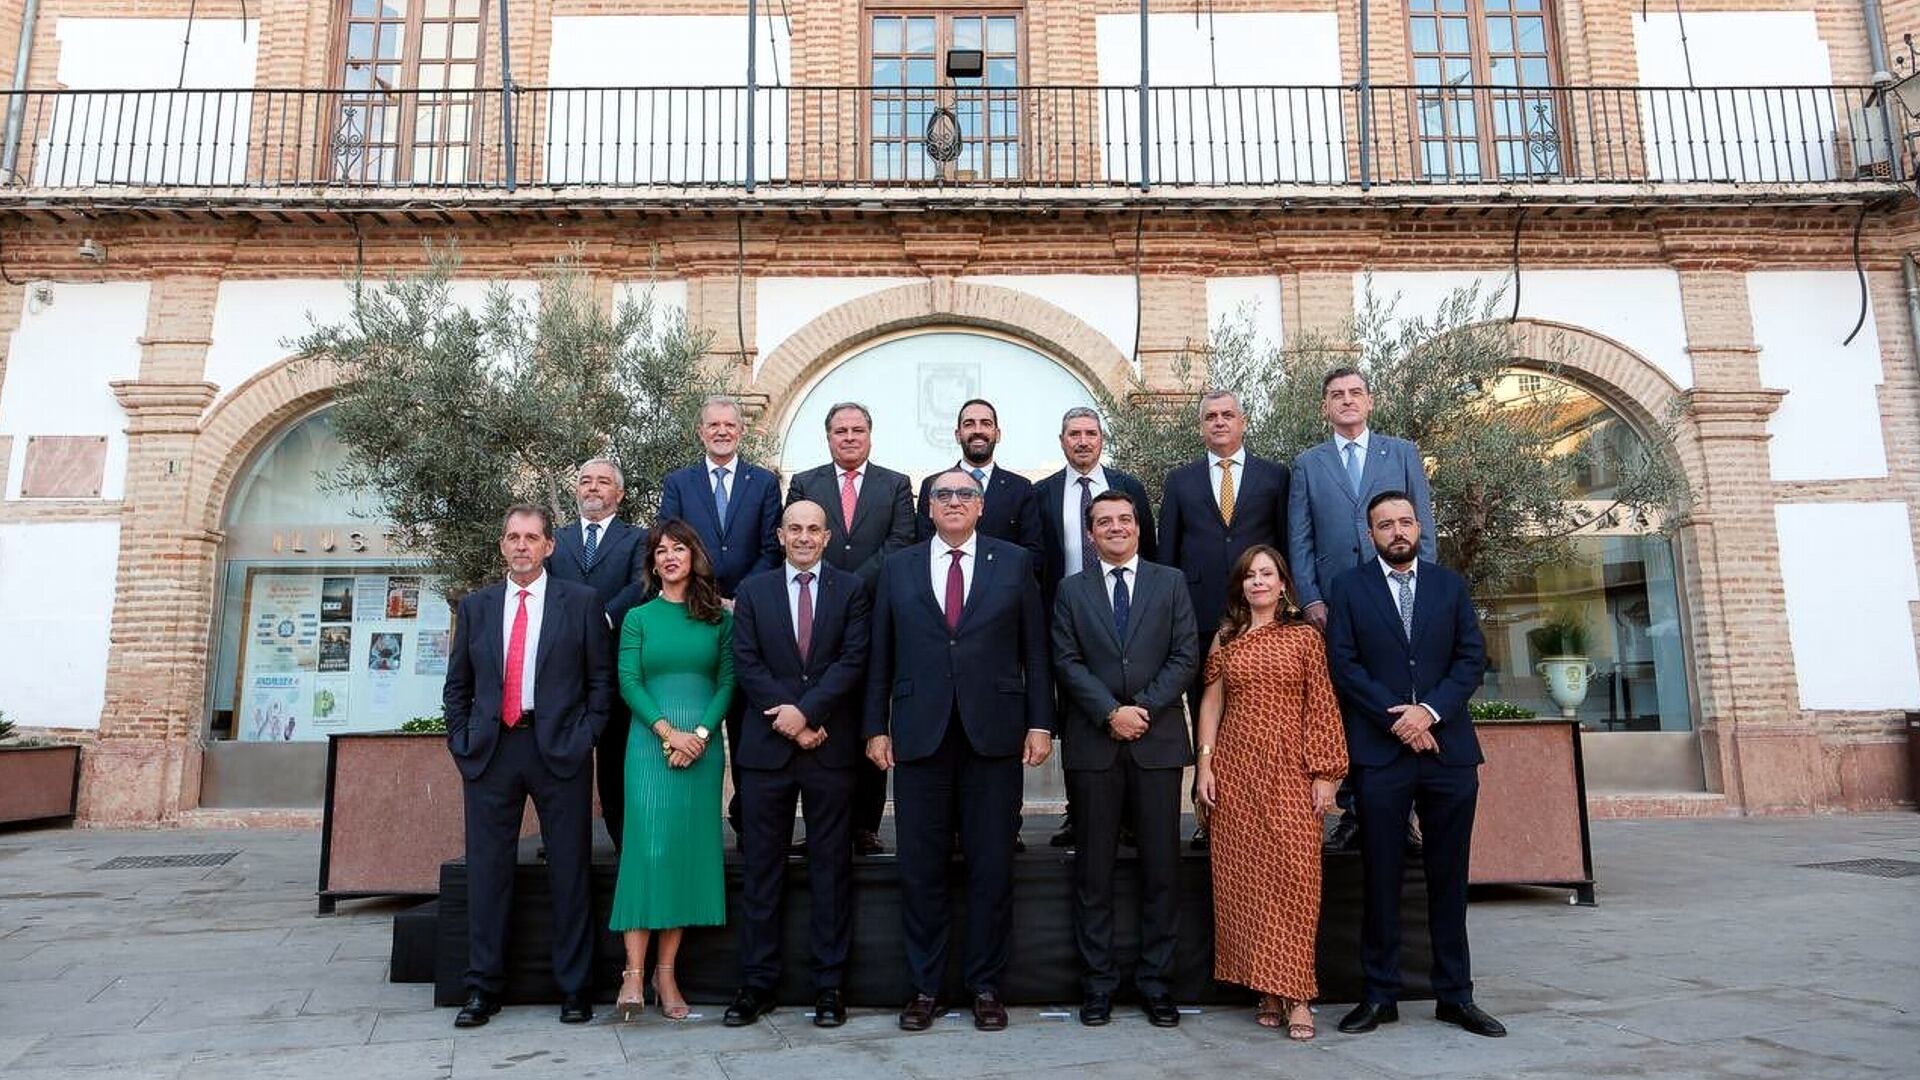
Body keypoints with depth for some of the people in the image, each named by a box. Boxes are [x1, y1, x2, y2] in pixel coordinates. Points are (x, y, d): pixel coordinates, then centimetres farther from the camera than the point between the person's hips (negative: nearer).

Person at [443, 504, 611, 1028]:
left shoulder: (581, 602, 3)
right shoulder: (475, 605, 11)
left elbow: (601, 678, 4)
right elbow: (457, 685, 15)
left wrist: (585, 736, -3)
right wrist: (462, 741, 5)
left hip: (559, 749, -2)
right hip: (490, 750, 3)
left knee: (569, 871, 3)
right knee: (487, 868, 7)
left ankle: (574, 986, 14)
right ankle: (483, 988, 19)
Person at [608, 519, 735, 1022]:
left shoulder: (719, 618, 9)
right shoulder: (638, 618, 8)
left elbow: (728, 682, 4)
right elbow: (628, 683, -1)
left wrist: (700, 733, -10)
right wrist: (668, 730, -13)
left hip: (702, 746, 1)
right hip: (650, 744, -1)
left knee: (689, 850, 2)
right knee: (646, 847, -8)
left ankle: (667, 973, 9)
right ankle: (634, 972, -3)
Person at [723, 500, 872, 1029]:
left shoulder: (851, 588, 6)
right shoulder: (753, 589, 9)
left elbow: (853, 661, -4)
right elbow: (746, 664, 1)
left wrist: (805, 711, -14)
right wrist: (789, 721, -9)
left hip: (831, 747, -1)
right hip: (766, 747, 1)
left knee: (831, 867, 5)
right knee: (761, 870, 6)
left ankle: (829, 985, 14)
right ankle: (757, 984, 16)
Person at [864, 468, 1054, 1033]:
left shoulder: (1014, 562, 7)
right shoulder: (898, 567, 10)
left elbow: (1035, 650, 5)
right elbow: (880, 655, 8)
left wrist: (1040, 723, -1)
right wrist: (877, 727, 2)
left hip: (994, 735, -1)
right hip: (919, 736, 1)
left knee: (992, 868, 6)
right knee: (921, 869, 7)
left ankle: (986, 987, 20)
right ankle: (924, 988, 20)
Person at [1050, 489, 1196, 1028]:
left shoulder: (1170, 583, 10)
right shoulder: (1071, 591, 9)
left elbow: (1186, 655, 2)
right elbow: (1067, 663, 1)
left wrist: (1144, 707, -9)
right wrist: (1111, 713, -11)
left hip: (1158, 741, 0)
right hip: (1092, 743, 0)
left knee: (1161, 866, 4)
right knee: (1094, 868, 4)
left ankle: (1156, 982, 15)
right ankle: (1098, 982, 14)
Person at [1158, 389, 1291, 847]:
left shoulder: (1274, 476, 10)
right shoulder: (1180, 480, 13)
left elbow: (1287, 546, 8)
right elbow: (1166, 552, 11)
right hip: (1200, 615, 1)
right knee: (1204, 718, 5)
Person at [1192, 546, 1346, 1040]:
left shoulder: (1305, 637, 3)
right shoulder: (1226, 638, 10)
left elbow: (1321, 707, 1)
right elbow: (1211, 700, 9)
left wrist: (1324, 774, -4)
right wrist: (1205, 763, 2)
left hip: (1290, 772, -2)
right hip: (1236, 770, 2)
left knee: (1293, 874, -5)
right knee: (1243, 877, 3)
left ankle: (1295, 993, 2)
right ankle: (1266, 989, 13)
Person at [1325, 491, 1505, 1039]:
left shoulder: (1451, 585, 12)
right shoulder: (1348, 588, 5)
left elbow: (1472, 657, 4)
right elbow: (1344, 664, -2)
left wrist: (1430, 710, -10)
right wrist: (1397, 719, -11)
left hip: (1448, 748, 2)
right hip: (1380, 752, -2)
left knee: (1449, 876, 9)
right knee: (1381, 876, 3)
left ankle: (1455, 994, 19)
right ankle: (1380, 994, 12)